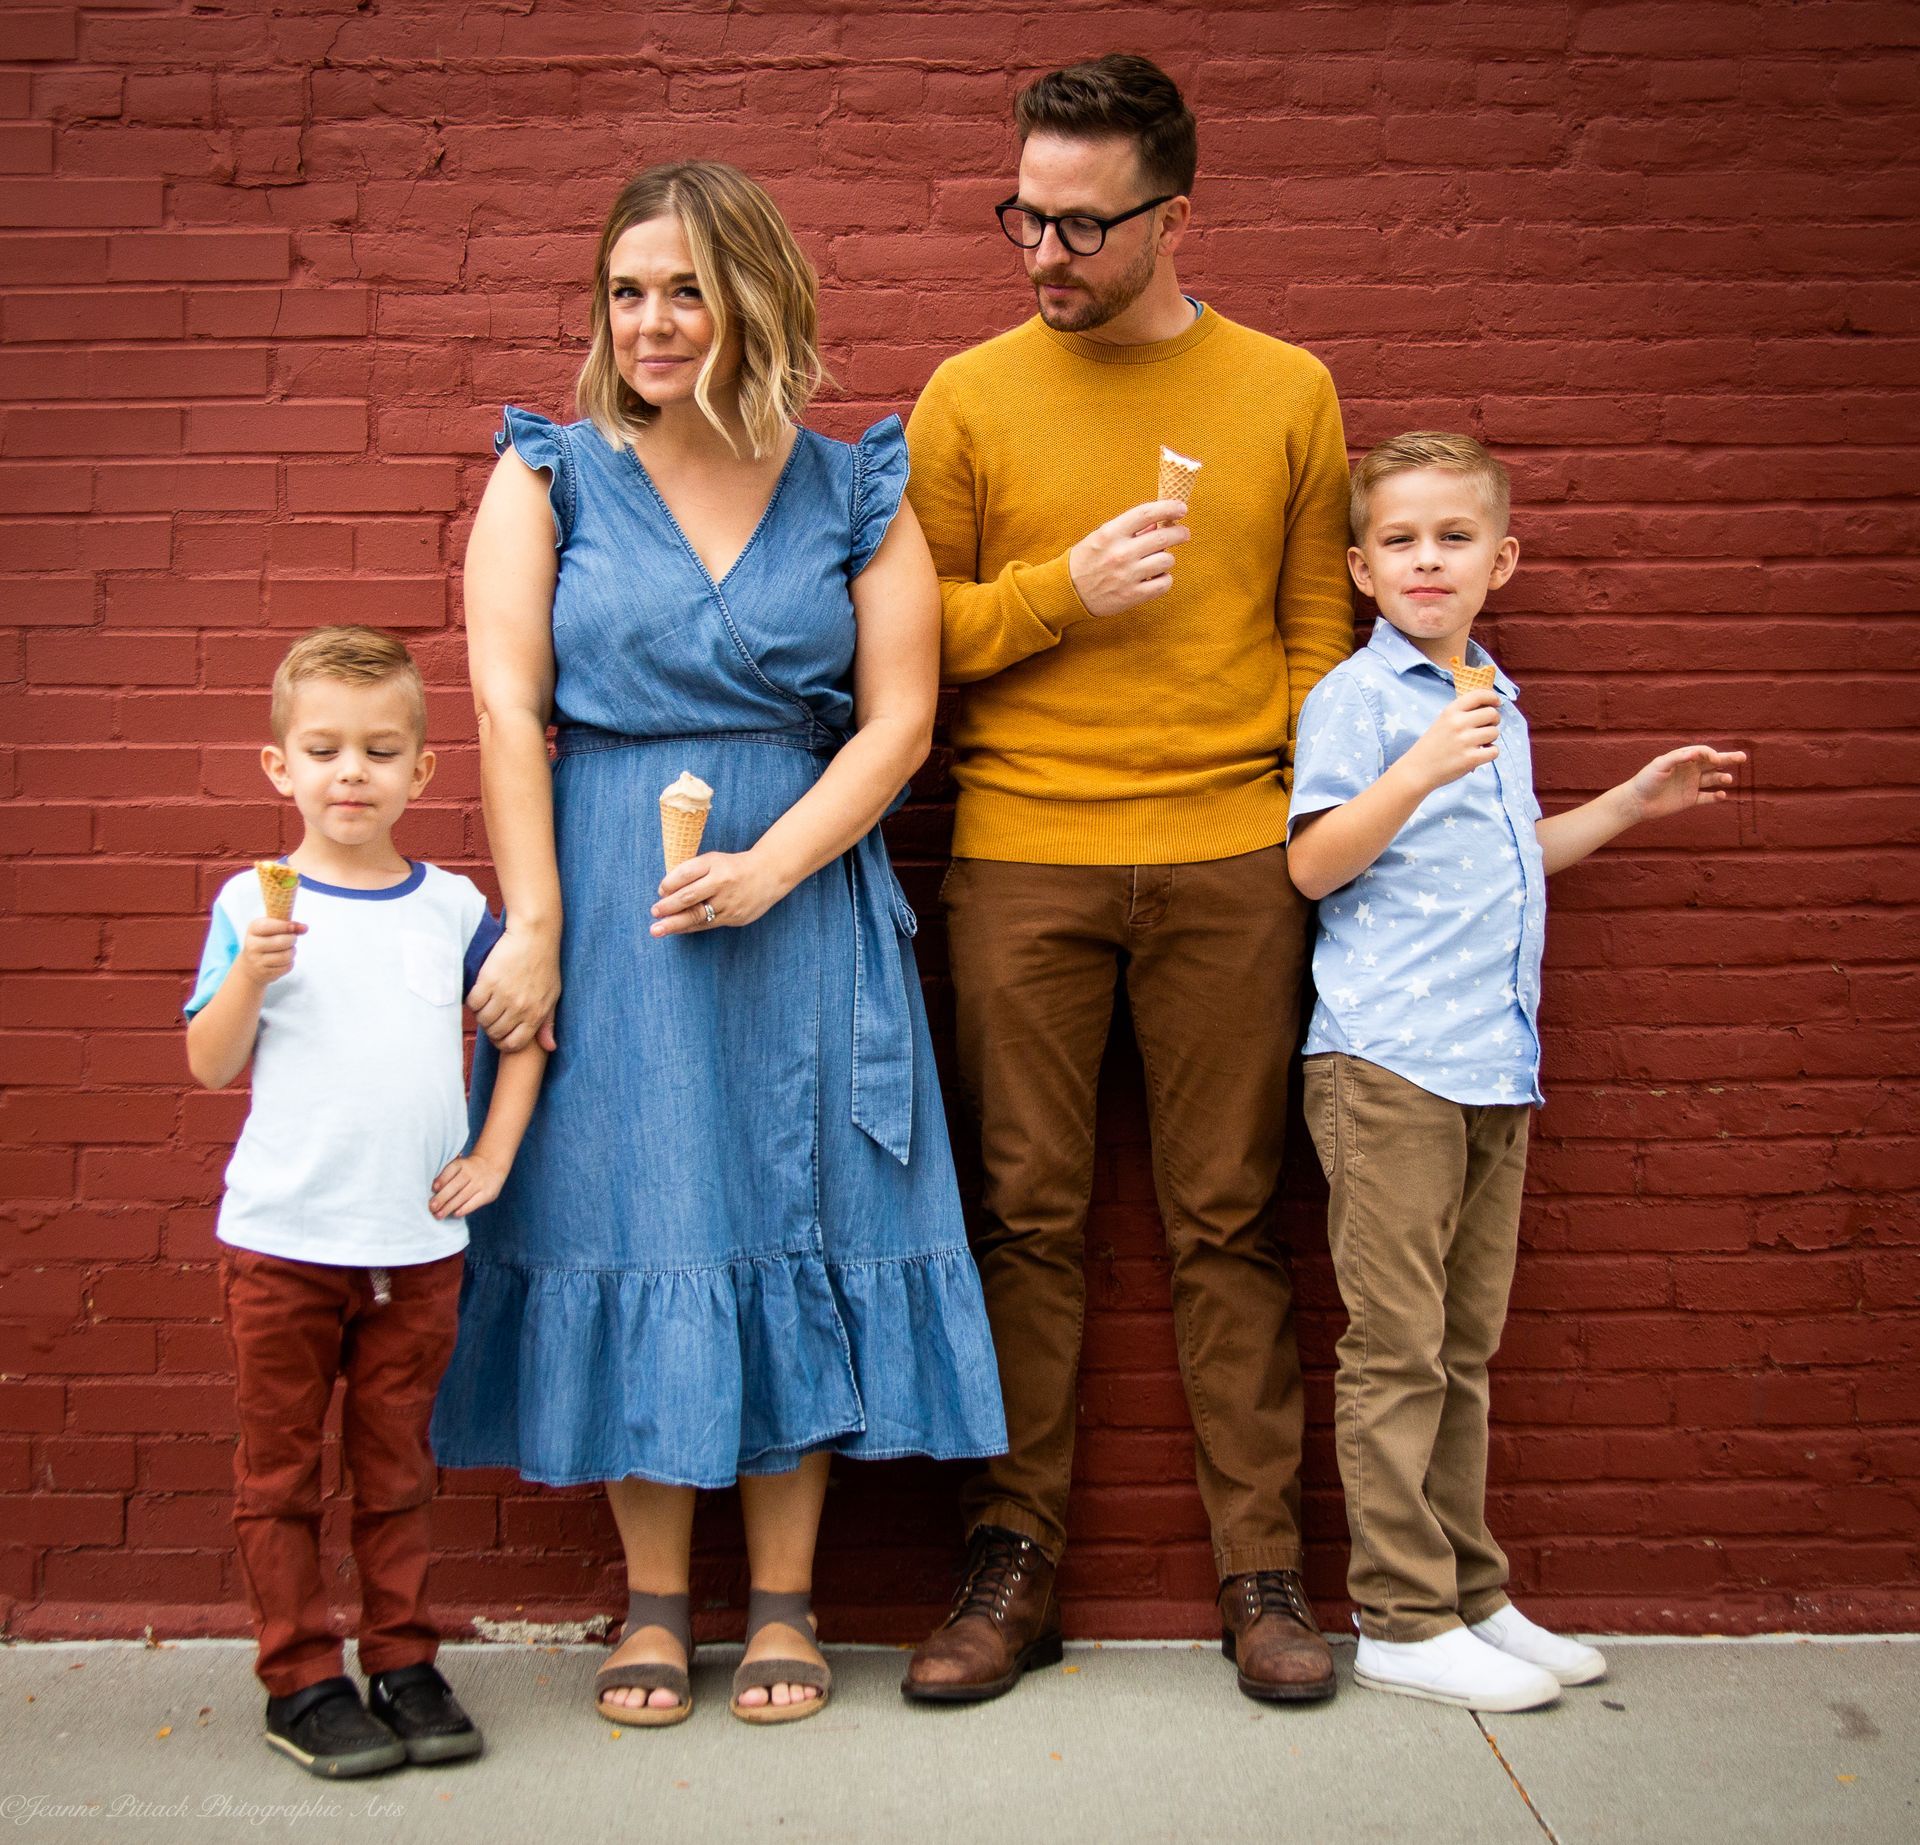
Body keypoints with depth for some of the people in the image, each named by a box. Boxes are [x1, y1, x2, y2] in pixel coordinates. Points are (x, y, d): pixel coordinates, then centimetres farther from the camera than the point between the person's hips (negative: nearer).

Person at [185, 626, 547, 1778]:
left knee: (398, 1466, 12)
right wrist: (250, 973, -20)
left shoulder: (452, 906, 4)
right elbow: (211, 1068, -3)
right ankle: (302, 1682, 18)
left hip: (419, 1244, 2)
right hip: (281, 1240, -1)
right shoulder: (254, 904, -2)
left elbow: (522, 1032, 13)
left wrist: (494, 1155, 5)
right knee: (281, 1468, 6)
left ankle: (405, 1662, 24)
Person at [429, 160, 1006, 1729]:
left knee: (797, 1224, 3)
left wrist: (773, 868, -14)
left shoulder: (854, 494, 5)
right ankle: (654, 1602, 18)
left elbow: (898, 720, -1)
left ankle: (784, 1602, 18)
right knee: (628, 1217, 4)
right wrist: (535, 930, -11)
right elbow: (509, 709, -3)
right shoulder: (549, 476, 4)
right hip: (604, 908, 0)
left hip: (803, 900, 1)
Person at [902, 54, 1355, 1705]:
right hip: (1020, 856, 0)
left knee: (1229, 1218, 4)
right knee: (1029, 1214, 4)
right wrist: (1067, 589, -9)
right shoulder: (969, 397, 6)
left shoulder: (1287, 393, 8)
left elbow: (1318, 632, 10)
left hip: (1228, 858, 0)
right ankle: (1015, 1564, 15)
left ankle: (1263, 1567, 15)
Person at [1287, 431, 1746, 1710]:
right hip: (1387, 1061, -7)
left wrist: (1631, 803, 27)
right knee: (1397, 1350, -4)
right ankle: (1405, 1620, 4)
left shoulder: (1498, 705, 20)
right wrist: (1422, 769, -22)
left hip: (1495, 1064, 8)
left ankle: (1471, 1596, 22)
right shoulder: (1356, 694, -3)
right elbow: (1315, 865, -11)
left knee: (1465, 1348, 13)